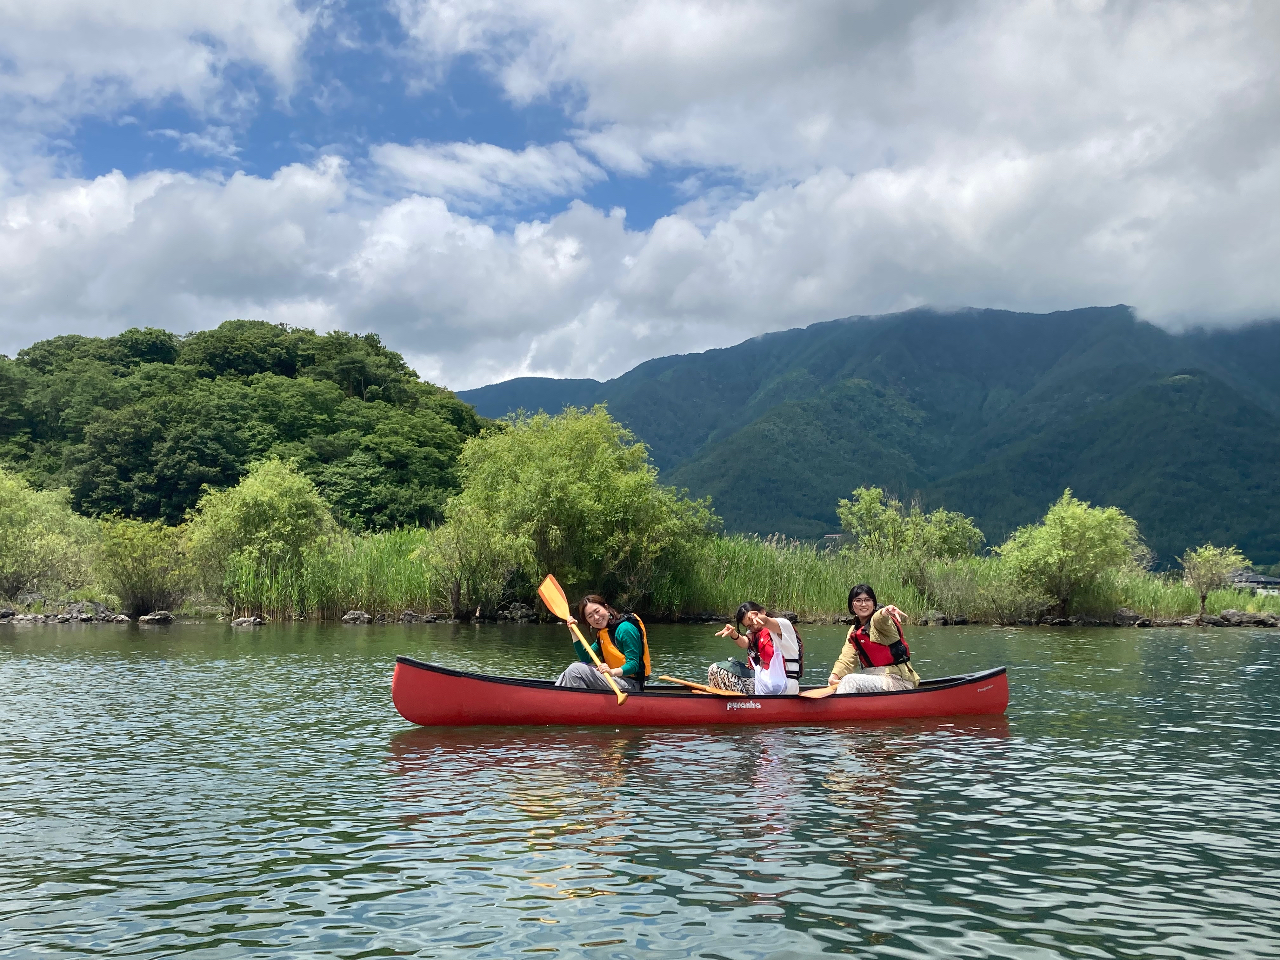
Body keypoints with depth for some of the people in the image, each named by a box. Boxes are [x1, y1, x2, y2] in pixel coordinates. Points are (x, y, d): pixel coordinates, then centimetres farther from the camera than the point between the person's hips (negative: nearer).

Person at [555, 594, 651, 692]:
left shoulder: (625, 628, -14)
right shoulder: (601, 633, 14)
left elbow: (633, 665, -19)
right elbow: (585, 659, 7)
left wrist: (613, 672, -37)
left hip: (631, 686, -9)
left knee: (575, 670, -15)